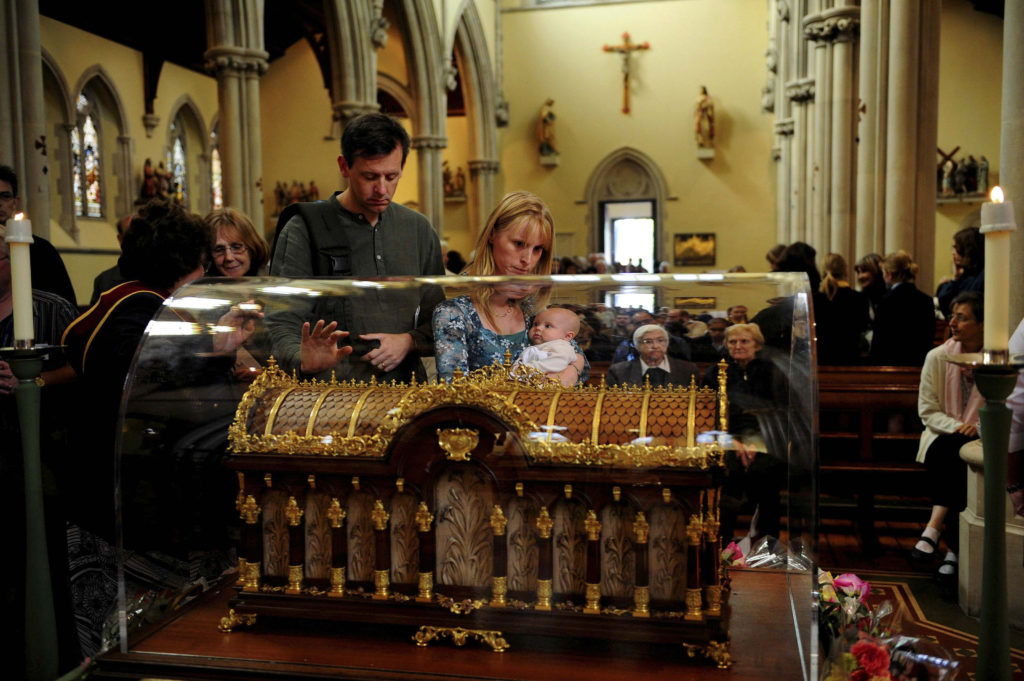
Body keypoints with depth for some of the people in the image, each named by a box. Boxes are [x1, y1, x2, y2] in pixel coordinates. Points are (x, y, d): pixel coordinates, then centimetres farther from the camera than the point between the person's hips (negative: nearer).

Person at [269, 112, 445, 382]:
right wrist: (305, 360, -24)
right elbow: (282, 324, -4)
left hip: (405, 390, 1)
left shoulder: (419, 230, 12)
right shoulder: (304, 230, 0)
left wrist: (409, 341, -3)